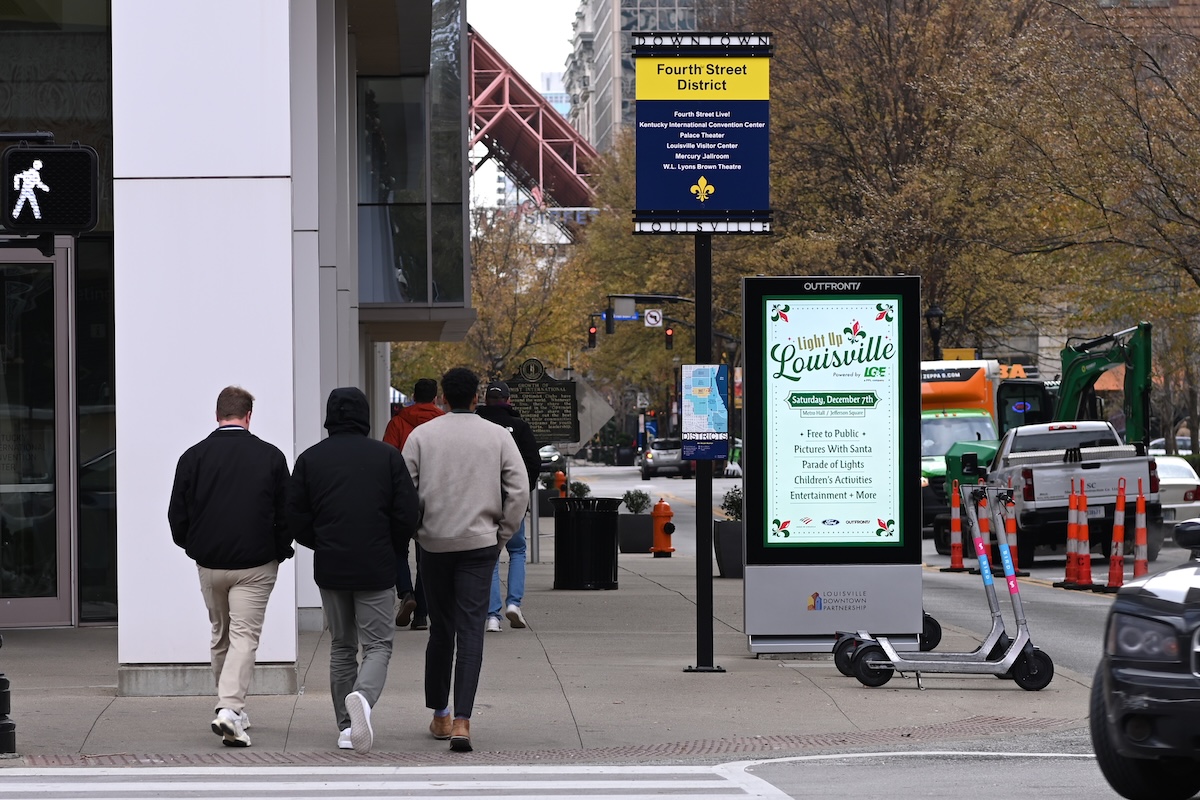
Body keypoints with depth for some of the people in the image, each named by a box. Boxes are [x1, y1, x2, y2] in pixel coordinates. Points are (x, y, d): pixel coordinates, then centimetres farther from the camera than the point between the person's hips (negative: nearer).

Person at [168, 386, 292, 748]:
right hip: (255, 564, -2)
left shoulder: (193, 457, 0)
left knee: (220, 636, 18)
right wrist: (280, 552, 15)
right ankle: (230, 708, -19)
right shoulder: (270, 456, -3)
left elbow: (177, 515, 3)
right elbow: (287, 514, 0)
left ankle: (230, 707, 26)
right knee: (245, 635, -4)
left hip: (209, 564, 3)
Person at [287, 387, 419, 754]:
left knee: (341, 648, 15)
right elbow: (407, 514, -4)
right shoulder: (387, 456, -2)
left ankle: (346, 728, 14)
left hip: (330, 569, 2)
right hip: (376, 570, -2)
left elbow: (296, 517, 1)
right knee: (378, 645, 2)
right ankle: (362, 697, -27)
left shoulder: (310, 459, 1)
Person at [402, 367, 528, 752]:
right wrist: (502, 535, 6)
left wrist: (416, 530, 11)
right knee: (471, 630, -3)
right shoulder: (498, 436, 0)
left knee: (440, 629, 14)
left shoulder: (421, 435, 1)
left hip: (434, 543, 1)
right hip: (479, 544, -1)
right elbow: (519, 491, -4)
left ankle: (439, 715, 23)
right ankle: (462, 720, -15)